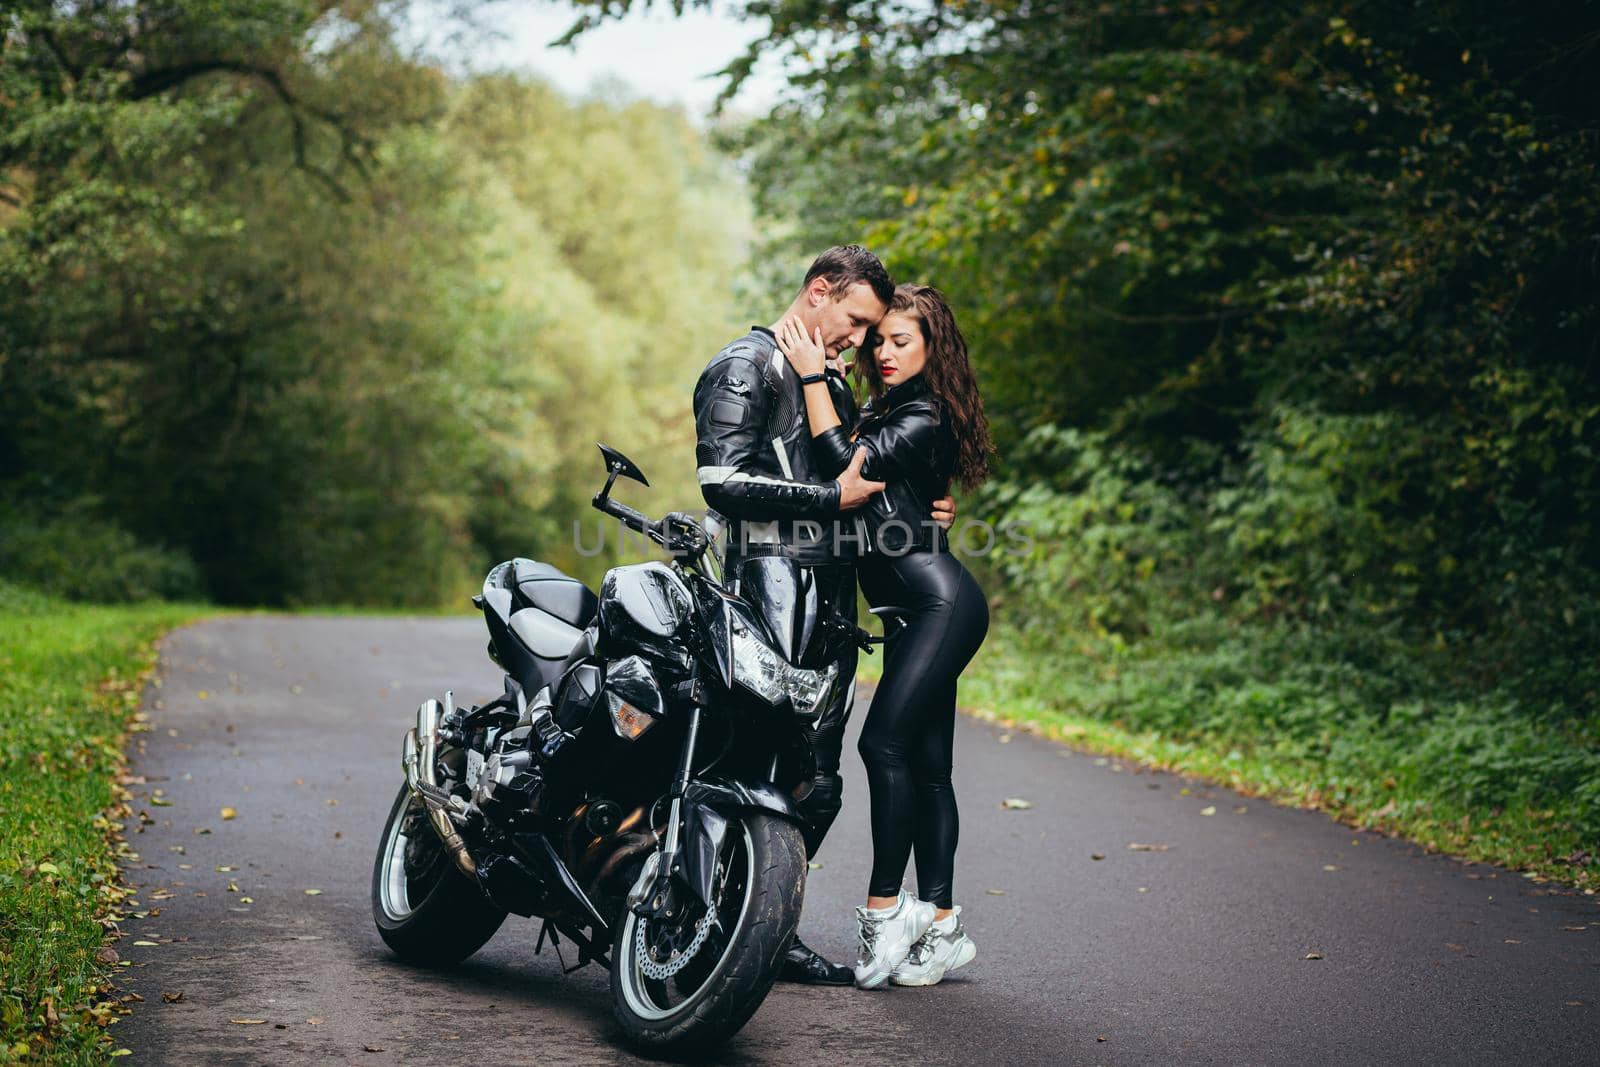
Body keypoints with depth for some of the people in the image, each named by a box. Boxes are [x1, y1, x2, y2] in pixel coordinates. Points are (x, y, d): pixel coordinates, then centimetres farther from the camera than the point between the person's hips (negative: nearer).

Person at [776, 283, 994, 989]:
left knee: (885, 740, -17)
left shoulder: (925, 421, -8)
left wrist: (812, 376, -15)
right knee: (925, 765, 6)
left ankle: (883, 911, -12)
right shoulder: (883, 412, 20)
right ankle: (942, 926, 8)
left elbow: (848, 466, -19)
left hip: (941, 603, -10)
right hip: (917, 612, 10)